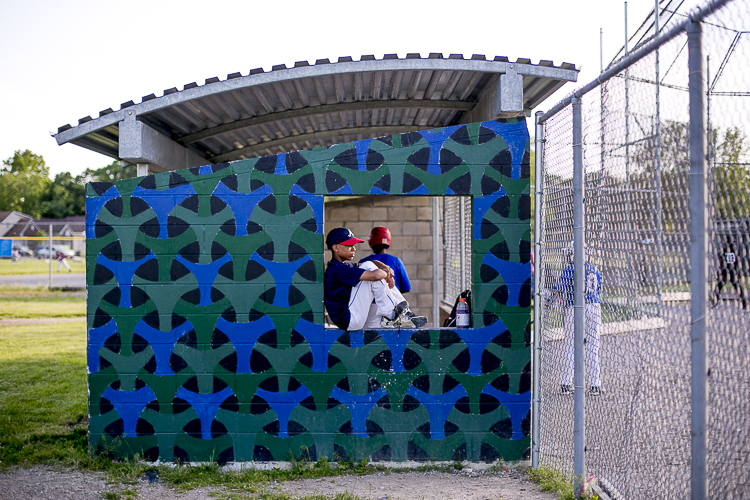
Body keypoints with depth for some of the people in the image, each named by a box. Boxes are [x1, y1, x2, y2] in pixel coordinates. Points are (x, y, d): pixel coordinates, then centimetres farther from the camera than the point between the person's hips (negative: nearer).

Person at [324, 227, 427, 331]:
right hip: (348, 321, -11)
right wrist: (386, 274, -5)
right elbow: (375, 275, -28)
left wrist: (386, 268, -1)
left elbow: (373, 263, 22)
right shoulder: (337, 269, -17)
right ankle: (389, 316, -9)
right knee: (368, 267, -15)